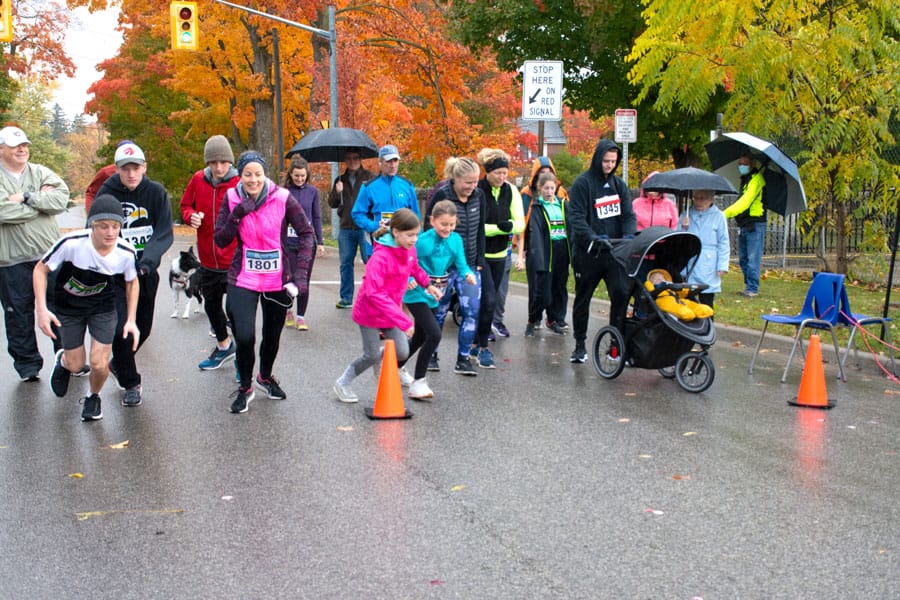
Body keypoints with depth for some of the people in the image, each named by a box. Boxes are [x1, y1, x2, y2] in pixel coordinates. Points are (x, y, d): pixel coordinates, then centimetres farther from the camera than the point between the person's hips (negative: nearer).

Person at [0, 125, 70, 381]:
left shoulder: (41, 173, 7)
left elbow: (62, 197, -10)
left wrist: (27, 198, -18)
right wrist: (40, 199, -10)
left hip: (50, 255, 2)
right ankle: (27, 364, 22)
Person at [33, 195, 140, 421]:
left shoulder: (126, 252, -24)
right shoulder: (71, 243, -31)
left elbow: (132, 282, -2)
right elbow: (40, 270, -16)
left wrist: (131, 320, -7)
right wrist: (42, 309, -25)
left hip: (103, 306, 1)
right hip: (69, 307, -1)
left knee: (99, 364, -8)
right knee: (76, 363, 6)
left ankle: (93, 397, 27)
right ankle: (63, 361, 46)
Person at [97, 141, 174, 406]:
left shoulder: (156, 192, -6)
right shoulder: (106, 193, -7)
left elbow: (165, 233, -11)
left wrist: (148, 259, -26)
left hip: (146, 272, 2)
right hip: (115, 273, -2)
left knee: (143, 327, 13)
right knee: (121, 328, -11)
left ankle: (118, 364, 41)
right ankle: (130, 383, 9)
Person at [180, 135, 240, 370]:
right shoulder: (198, 180, -1)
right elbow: (185, 205, 13)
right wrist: (191, 216, -8)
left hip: (234, 261, -6)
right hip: (208, 260, 6)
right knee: (211, 305, 21)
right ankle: (224, 346, 44)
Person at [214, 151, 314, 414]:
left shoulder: (282, 198, -11)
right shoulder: (232, 199, -5)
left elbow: (306, 233, -6)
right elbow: (221, 240, -4)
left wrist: (300, 274, -13)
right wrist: (237, 216, -21)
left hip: (278, 280, 1)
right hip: (243, 280, 0)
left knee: (273, 334, 16)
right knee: (244, 336, -14)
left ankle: (265, 377, 46)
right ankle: (245, 387, 13)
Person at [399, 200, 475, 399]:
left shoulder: (456, 240, -2)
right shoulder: (422, 241, -18)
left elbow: (461, 265, -4)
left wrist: (468, 274, -25)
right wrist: (409, 281, -30)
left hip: (434, 295, 7)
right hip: (417, 294, -7)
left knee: (420, 336, 20)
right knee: (434, 334, -19)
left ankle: (397, 367, 45)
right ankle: (418, 382, -7)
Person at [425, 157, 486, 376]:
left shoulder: (479, 196, 2)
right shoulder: (441, 197, -13)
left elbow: (480, 230, 10)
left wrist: (480, 260, 5)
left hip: (469, 265, 4)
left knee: (472, 311, -2)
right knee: (438, 311, 7)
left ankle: (463, 359, 8)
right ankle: (431, 355, 25)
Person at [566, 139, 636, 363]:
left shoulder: (619, 185, 10)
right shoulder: (582, 183, -6)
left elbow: (628, 215, 6)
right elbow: (576, 217, -14)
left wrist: (628, 236, -15)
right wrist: (594, 238, -28)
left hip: (613, 252, 3)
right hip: (587, 252, -3)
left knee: (621, 294, -10)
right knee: (582, 299, 9)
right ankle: (580, 345, 22)